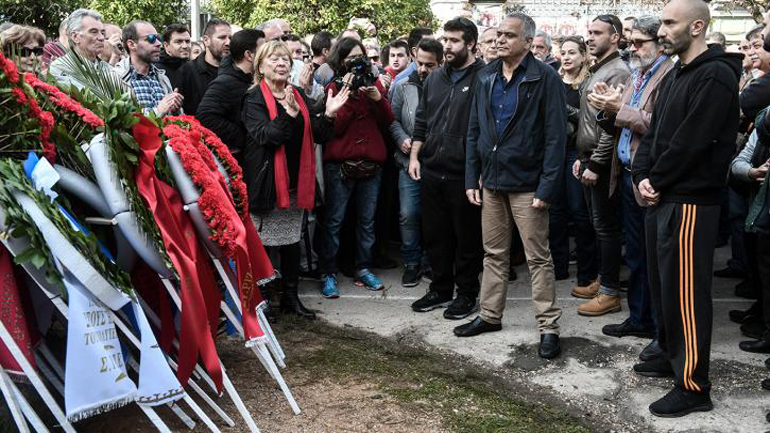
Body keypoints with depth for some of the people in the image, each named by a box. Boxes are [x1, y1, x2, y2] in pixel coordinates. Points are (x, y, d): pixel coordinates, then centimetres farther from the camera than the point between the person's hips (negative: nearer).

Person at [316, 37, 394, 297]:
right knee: (334, 220, -1)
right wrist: (348, 94, -17)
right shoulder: (335, 87, 1)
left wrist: (378, 97, -10)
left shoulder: (373, 83, 11)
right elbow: (334, 127, -12)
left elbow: (388, 122, 5)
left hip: (371, 163, 4)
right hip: (340, 163, -4)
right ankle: (328, 274, 8)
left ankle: (363, 269, 23)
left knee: (367, 220, 11)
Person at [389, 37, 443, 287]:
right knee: (408, 214, 1)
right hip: (409, 161, 2)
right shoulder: (404, 87, 5)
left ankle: (430, 263, 25)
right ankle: (412, 263, 17)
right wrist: (402, 139, -7)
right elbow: (392, 119, 9)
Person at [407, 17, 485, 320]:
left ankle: (467, 294, 21)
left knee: (467, 238, 7)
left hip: (465, 175, -6)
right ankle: (440, 289, 30)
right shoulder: (434, 78, 13)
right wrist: (414, 155, 9)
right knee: (435, 235, 14)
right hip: (431, 171, 6)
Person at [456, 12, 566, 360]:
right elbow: (474, 131, 11)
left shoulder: (545, 78, -8)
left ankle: (548, 327, 12)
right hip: (491, 181, 6)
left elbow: (555, 136, -12)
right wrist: (472, 178, 5)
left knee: (538, 258, 2)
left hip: (527, 184, -5)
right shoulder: (486, 78, 9)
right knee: (494, 254, 15)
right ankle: (489, 316, 28)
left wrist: (547, 187, -17)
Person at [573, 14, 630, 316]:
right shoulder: (597, 71, 17)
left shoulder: (618, 72, -13)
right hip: (589, 159, 9)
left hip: (602, 163, -9)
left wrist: (596, 164, -20)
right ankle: (602, 279, 28)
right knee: (597, 224, 16)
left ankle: (610, 293, 5)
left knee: (606, 226, -3)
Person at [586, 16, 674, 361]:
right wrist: (606, 110, -4)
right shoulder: (634, 78, 16)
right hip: (628, 177, 9)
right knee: (636, 256, 18)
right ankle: (639, 319, 31)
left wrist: (620, 109, -20)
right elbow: (616, 126, 15)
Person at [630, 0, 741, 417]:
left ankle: (693, 386, 4)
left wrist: (657, 182, -10)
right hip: (661, 199, 9)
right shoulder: (673, 76, 16)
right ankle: (671, 355, 34)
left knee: (685, 292, -5)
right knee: (662, 284, 18)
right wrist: (642, 176, -2)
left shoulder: (715, 76, -14)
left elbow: (690, 142, -20)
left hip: (689, 202, -9)